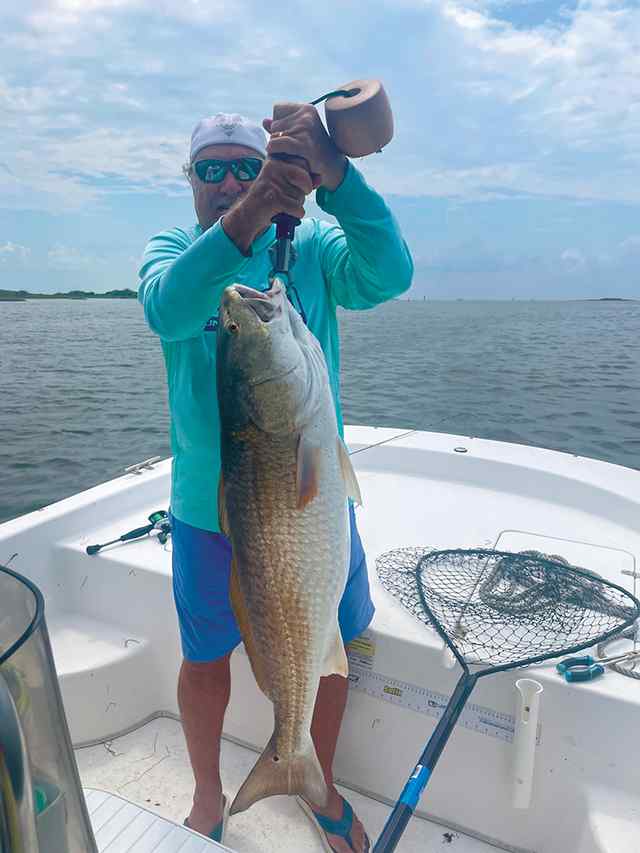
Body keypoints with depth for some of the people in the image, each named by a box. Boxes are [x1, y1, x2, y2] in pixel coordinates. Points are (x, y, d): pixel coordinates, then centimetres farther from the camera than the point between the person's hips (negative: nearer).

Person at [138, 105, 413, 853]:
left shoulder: (313, 244, 1)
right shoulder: (170, 249, 0)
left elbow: (388, 275, -20)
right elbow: (167, 309, -24)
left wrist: (333, 173, -32)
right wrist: (247, 218, -37)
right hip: (209, 503, 0)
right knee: (206, 655, 16)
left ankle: (321, 787, 46)